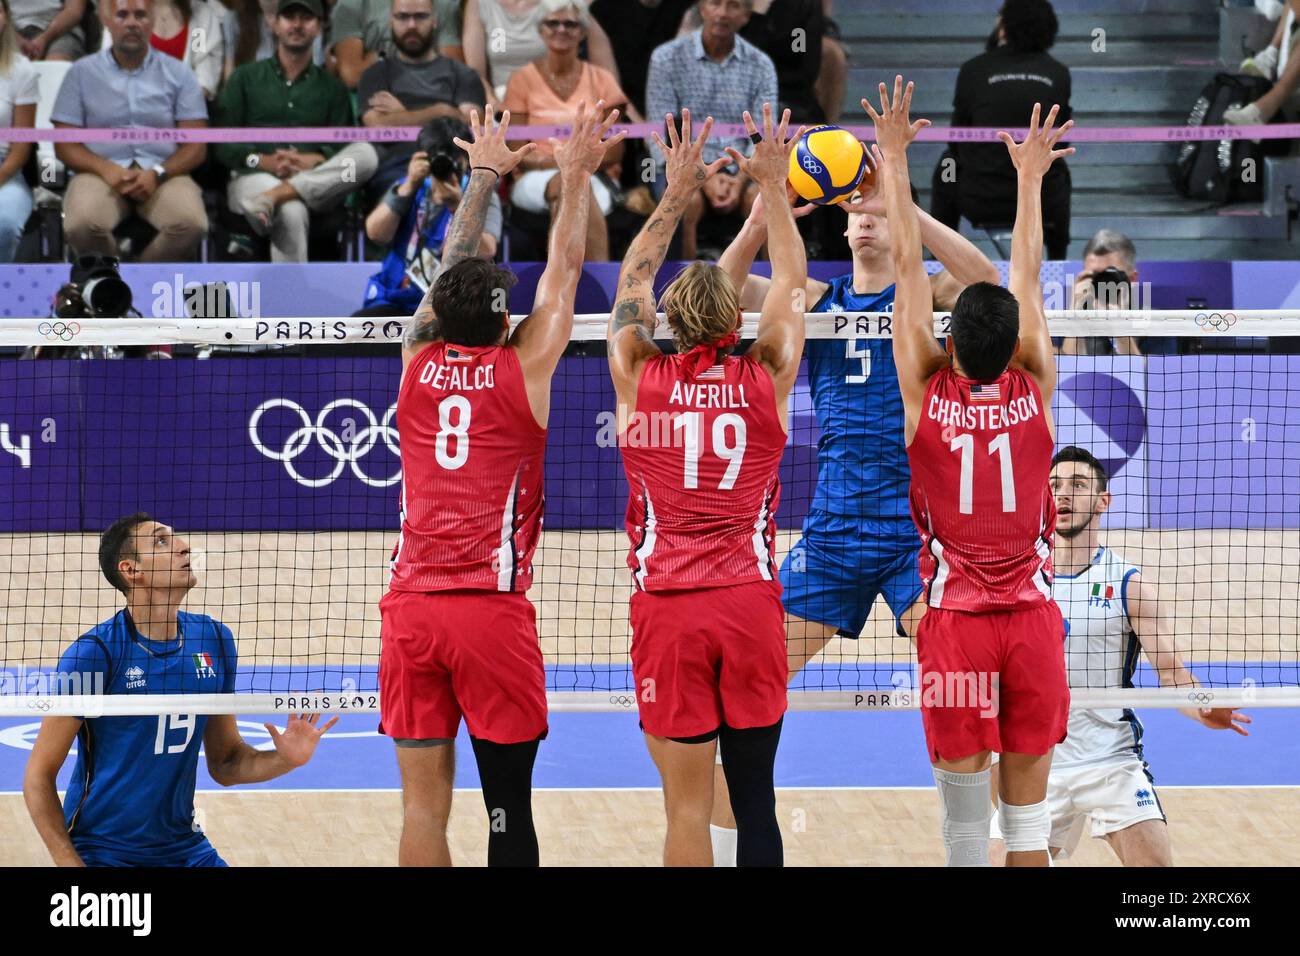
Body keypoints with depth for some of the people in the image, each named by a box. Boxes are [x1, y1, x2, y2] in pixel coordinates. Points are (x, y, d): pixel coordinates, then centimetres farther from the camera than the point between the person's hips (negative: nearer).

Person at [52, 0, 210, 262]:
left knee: (191, 224, -32)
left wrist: (157, 174, -15)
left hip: (164, 174, 1)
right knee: (83, 225, -34)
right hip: (101, 172, -1)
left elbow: (195, 146, 4)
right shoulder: (82, 73, 9)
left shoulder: (178, 74, 9)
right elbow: (65, 145, 5)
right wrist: (106, 169, -15)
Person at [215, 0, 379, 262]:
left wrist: (312, 161, -13)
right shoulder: (245, 78, 17)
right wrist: (264, 161, -11)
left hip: (317, 182, 2)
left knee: (367, 153, -28)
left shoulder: (332, 89, 21)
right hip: (253, 177, -2)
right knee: (291, 212, -39)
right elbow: (222, 145, 8)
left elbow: (344, 150, 9)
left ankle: (281, 193, -40)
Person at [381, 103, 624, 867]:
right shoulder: (523, 368, 0)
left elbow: (453, 266, 24)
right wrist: (577, 176, 27)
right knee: (508, 803, 0)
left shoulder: (419, 361, 8)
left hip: (413, 608, 3)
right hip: (492, 605, -3)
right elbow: (564, 267, 14)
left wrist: (486, 177, 37)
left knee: (425, 800, 1)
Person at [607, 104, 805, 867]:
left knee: (688, 806, -1)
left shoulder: (641, 379, 1)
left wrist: (677, 195, 25)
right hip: (750, 603, 1)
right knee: (754, 797, 5)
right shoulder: (764, 380, 2)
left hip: (667, 607, 0)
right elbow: (793, 282, 18)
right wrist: (774, 187, 26)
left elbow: (632, 284, 19)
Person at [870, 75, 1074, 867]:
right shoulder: (1035, 393, -2)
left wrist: (895, 159, 6)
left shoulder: (927, 394, -6)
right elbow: (1030, 278, 10)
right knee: (1028, 812, 6)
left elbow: (910, 268, 0)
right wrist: (1031, 178, 20)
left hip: (955, 623, -2)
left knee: (965, 813, 0)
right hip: (1034, 621, 2)